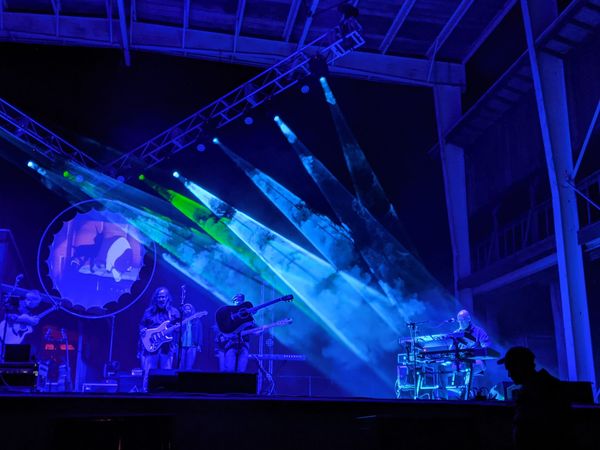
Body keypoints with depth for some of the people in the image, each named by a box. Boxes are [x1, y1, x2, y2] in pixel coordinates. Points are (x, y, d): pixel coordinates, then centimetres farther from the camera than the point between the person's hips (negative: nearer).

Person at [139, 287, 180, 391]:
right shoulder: (149, 311, 10)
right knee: (148, 374, -4)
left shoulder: (173, 312, 8)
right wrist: (143, 330, -6)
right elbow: (142, 325, 15)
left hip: (167, 349, 0)